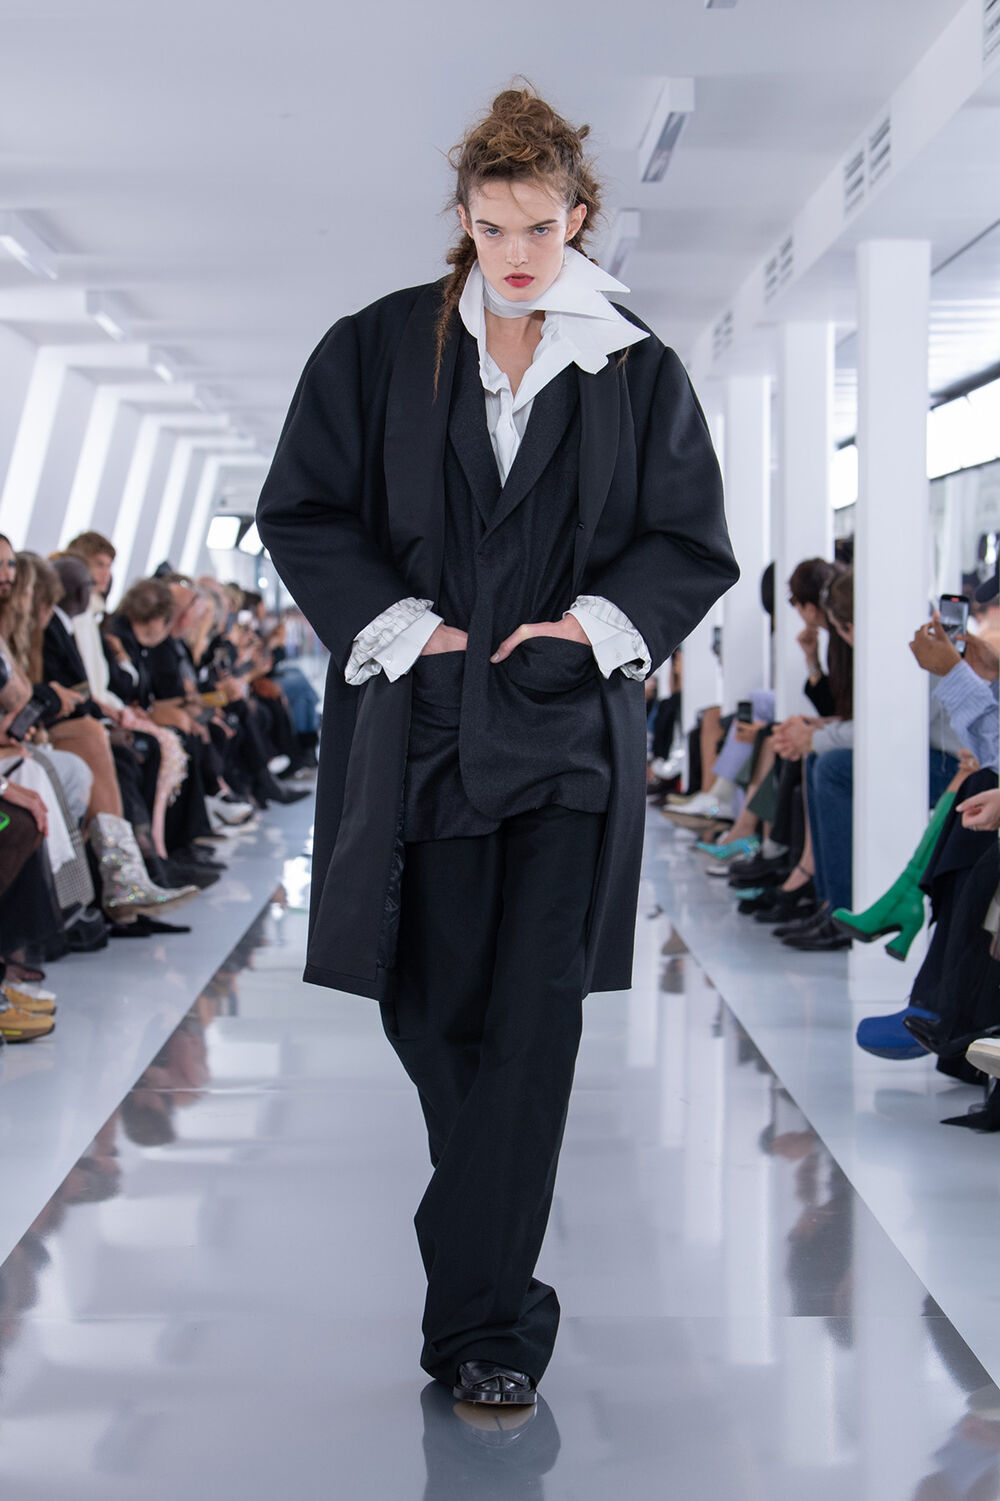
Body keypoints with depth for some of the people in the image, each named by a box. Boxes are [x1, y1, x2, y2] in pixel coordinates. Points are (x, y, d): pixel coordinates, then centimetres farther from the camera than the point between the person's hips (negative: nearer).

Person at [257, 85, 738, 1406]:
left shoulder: (639, 373, 5)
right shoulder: (380, 349, 3)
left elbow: (696, 545, 8)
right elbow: (300, 510, 4)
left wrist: (596, 621, -8)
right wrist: (400, 626, -6)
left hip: (569, 727, -1)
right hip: (421, 724, 1)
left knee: (532, 1025, -4)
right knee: (430, 1009, 8)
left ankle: (485, 1318, 4)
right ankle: (494, 1271, 33)